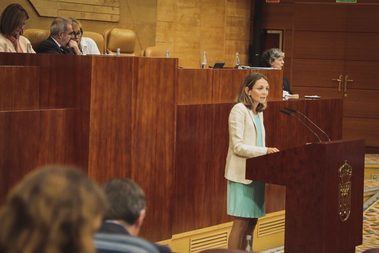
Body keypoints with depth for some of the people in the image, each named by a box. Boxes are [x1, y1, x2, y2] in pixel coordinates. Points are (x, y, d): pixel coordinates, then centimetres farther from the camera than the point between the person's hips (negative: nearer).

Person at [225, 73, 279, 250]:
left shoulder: (259, 112, 16)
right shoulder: (239, 110, -10)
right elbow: (237, 147, -16)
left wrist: (267, 152, 4)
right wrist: (265, 151, -21)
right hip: (241, 174, -8)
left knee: (251, 222, 8)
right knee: (241, 222, -7)